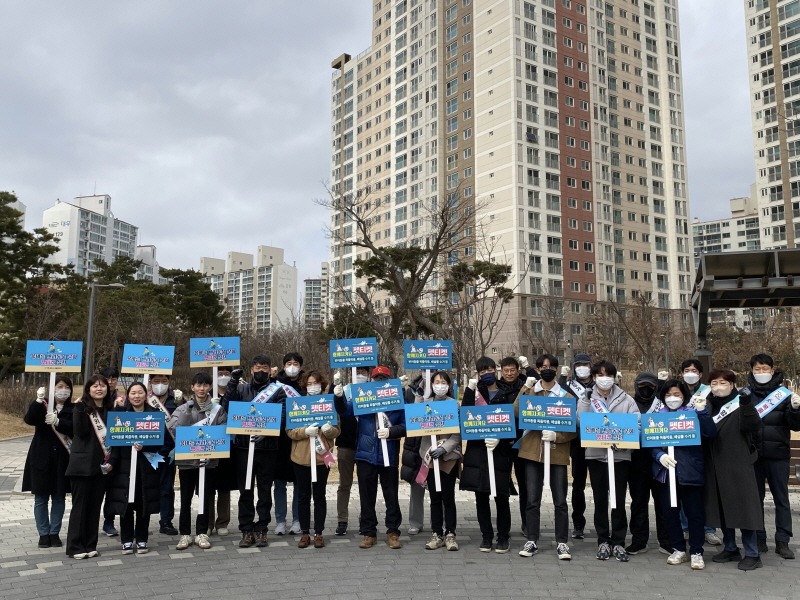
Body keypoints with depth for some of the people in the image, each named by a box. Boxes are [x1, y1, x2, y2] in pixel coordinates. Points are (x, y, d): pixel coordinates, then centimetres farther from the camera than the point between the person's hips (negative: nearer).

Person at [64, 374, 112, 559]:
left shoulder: (109, 410, 10)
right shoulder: (81, 407, -3)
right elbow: (80, 432, -17)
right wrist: (80, 409, -24)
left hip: (101, 465, 4)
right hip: (82, 464, -4)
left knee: (95, 506, 8)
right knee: (80, 505, 1)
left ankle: (90, 545, 16)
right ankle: (75, 547, 9)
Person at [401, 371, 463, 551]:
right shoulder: (425, 403, 5)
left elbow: (458, 434, -6)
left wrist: (444, 448, -19)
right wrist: (418, 395, -13)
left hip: (449, 457, -2)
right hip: (429, 456, 3)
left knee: (448, 497, 2)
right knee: (434, 498, 9)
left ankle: (450, 534, 13)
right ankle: (436, 534, 18)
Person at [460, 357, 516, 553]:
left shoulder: (507, 396, 5)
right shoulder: (474, 394, 12)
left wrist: (500, 439, -16)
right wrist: (469, 389, -11)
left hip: (500, 452, -2)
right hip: (477, 450, 2)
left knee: (501, 497, 2)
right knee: (481, 496, 7)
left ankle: (503, 536, 16)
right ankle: (486, 535, 19)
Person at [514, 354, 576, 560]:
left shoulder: (565, 395, 3)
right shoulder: (529, 390, 8)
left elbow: (573, 427, 0)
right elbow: (516, 412, -8)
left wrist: (557, 436, -16)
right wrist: (526, 389, -13)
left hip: (557, 452, -1)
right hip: (533, 451, 1)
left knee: (560, 501, 3)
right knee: (533, 500, 6)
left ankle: (562, 542, 14)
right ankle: (532, 541, 15)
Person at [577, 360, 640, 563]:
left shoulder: (626, 400, 5)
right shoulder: (586, 399, 6)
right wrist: (586, 401, -17)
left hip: (621, 455, 0)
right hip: (596, 455, 0)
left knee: (619, 500, 3)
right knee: (600, 500, 8)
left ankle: (618, 542, 15)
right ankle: (603, 540, 19)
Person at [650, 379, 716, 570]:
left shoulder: (693, 413, 0)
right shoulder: (655, 415, 5)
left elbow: (710, 433, -13)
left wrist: (702, 411, -21)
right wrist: (659, 455, -16)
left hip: (689, 471, -2)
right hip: (665, 471, 3)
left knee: (694, 512, 4)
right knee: (669, 512, 9)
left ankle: (696, 552, 17)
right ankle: (678, 550, 23)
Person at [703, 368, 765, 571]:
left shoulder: (740, 404, -4)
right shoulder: (708, 405, 10)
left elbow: (754, 428, -17)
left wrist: (747, 407, -31)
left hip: (738, 464, -5)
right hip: (715, 465, 5)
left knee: (743, 507, -2)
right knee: (721, 508, 11)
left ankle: (752, 554, 8)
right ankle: (730, 548, 24)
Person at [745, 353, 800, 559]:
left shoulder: (782, 393, 1)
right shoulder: (745, 394, 3)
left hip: (778, 454, -1)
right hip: (753, 454, 1)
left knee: (781, 498, 6)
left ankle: (782, 542, 14)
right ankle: (759, 539, 19)